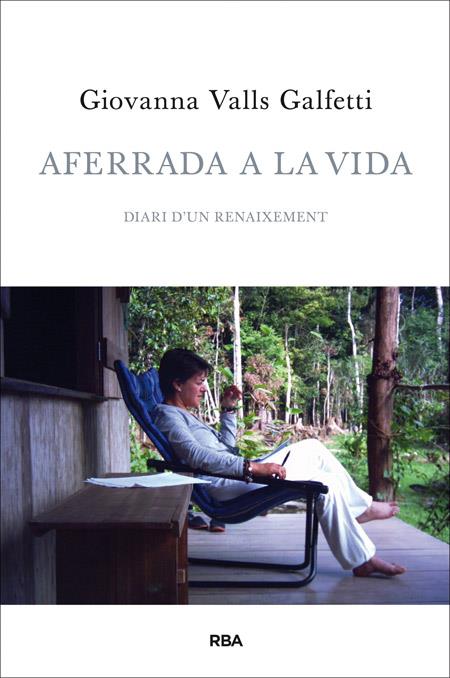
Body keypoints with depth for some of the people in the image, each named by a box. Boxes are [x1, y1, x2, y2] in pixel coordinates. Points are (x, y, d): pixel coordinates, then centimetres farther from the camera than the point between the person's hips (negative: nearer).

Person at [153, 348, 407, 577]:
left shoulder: (183, 414, 19)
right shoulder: (168, 415, -11)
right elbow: (198, 456, -27)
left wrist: (228, 409, 16)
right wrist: (253, 467, -29)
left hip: (239, 475, 11)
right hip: (224, 486, -11)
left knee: (312, 447, 11)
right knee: (325, 484, -16)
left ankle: (361, 507, 18)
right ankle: (364, 560, -4)